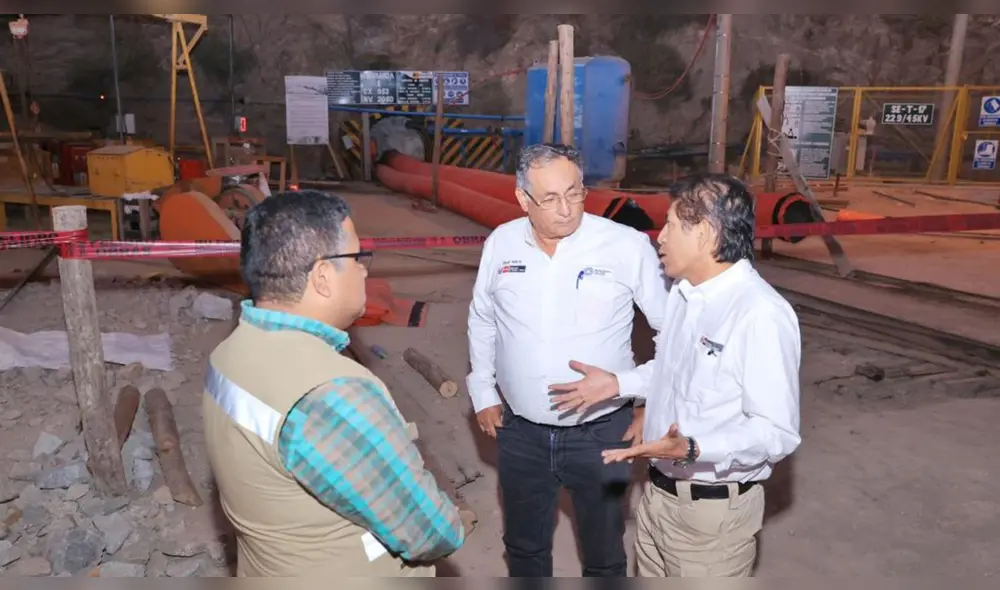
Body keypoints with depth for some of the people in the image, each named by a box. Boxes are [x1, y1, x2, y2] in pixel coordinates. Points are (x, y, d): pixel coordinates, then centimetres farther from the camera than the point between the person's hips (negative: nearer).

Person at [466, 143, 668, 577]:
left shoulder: (629, 247, -16)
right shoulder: (501, 243, -4)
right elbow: (481, 319, 11)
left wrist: (626, 384, -16)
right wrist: (483, 392, 12)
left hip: (600, 433, -3)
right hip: (520, 432, 3)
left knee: (604, 556, 19)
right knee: (524, 546, 25)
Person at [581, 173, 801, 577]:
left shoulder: (761, 314, -24)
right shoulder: (682, 292, 5)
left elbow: (778, 433, -25)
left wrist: (693, 450, -37)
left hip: (712, 510, -8)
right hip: (657, 493, 8)